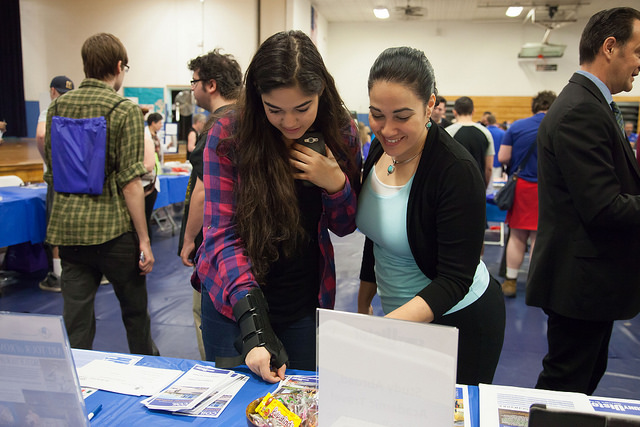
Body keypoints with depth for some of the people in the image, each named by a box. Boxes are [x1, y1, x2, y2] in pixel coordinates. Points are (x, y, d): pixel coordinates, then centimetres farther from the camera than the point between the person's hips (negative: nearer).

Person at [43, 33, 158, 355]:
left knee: (76, 314, 10)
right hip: (112, 226, -4)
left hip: (67, 227, 5)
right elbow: (130, 182, -14)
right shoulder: (125, 111, -10)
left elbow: (51, 173, 12)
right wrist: (144, 239, -10)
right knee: (134, 309, 15)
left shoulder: (57, 107, 7)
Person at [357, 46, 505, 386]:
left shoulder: (457, 170, -26)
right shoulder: (380, 149, -4)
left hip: (459, 320, -6)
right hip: (400, 312, 6)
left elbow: (455, 279, -26)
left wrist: (388, 324, -39)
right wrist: (363, 306, 13)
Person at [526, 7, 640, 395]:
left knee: (589, 374, 23)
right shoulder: (581, 111, -20)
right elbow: (604, 209, -25)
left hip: (591, 277, 11)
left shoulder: (591, 105, 14)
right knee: (566, 387, 5)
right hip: (582, 279, -11)